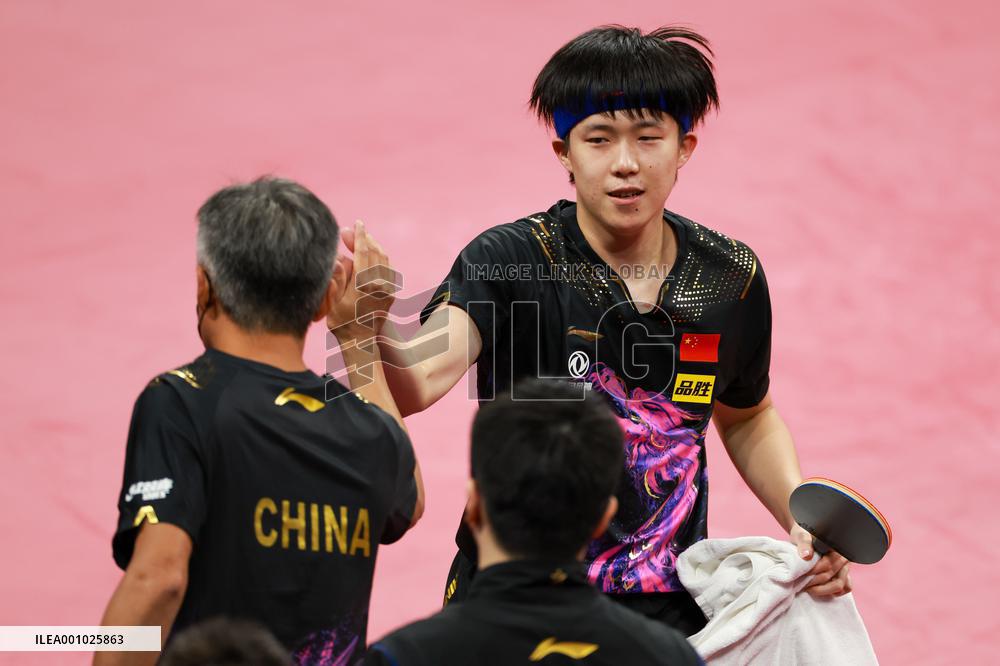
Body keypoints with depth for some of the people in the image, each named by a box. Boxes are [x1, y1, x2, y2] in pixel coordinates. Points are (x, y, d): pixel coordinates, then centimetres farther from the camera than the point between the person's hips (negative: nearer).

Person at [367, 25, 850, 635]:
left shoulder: (733, 277, -4)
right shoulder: (507, 262, -16)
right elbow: (418, 380, -35)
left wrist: (800, 518, 0)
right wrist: (368, 327, -56)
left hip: (670, 609, 3)